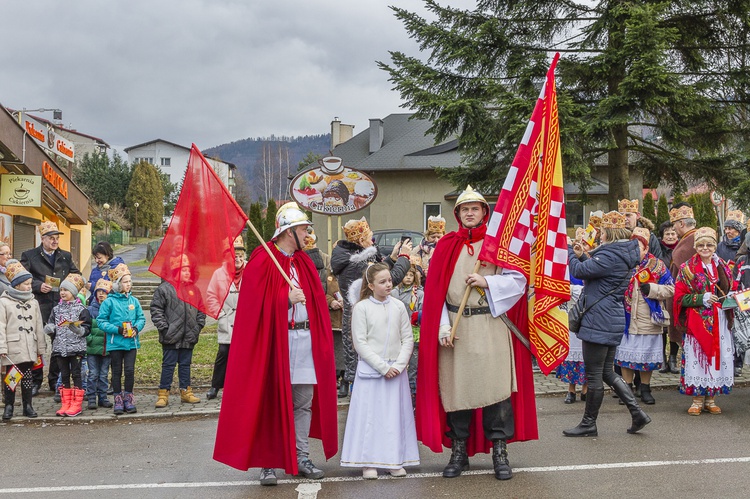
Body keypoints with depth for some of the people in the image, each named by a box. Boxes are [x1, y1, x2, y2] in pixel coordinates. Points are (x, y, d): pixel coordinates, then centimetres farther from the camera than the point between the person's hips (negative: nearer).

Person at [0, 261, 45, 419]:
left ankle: (27, 405, 16)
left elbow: (39, 326, 13)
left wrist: (40, 348, 11)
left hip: (29, 349, 4)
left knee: (27, 377, 9)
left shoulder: (33, 302, 12)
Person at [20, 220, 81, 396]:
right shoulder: (29, 256, 3)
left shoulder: (66, 256, 14)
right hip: (39, 307, -3)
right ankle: (35, 381, 11)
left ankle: (55, 381, 18)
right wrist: (38, 286, -15)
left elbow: (77, 276, 18)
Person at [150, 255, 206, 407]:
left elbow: (201, 310, 18)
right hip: (171, 337, -5)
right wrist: (163, 327, -12)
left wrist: (199, 325, 8)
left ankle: (186, 392, 21)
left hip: (189, 337, 5)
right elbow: (156, 309, -7)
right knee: (168, 365, -1)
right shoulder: (164, 289, -6)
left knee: (186, 364, 12)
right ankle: (163, 394, 5)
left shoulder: (194, 289, 11)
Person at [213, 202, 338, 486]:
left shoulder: (303, 262, 14)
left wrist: (319, 338, 7)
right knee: (271, 402, 0)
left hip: (305, 339, 6)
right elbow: (255, 303, -13)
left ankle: (301, 458, 17)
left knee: (304, 402, 8)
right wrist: (285, 298, -22)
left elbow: (316, 300, 17)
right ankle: (267, 462, 9)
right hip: (274, 340, -6)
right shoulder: (262, 261, -7)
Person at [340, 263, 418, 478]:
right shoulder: (362, 308, -4)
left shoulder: (398, 307, 5)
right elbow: (360, 343, -7)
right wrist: (383, 367, -12)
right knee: (370, 414, -1)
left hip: (396, 369, 3)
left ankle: (394, 460, 14)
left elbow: (408, 339, 6)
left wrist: (398, 365, -7)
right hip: (370, 369, -3)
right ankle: (369, 462, 6)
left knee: (396, 414, 6)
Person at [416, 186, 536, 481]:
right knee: (455, 387, 4)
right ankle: (459, 451, 15)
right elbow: (435, 291, 4)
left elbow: (517, 280, 0)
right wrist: (442, 327, -6)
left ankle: (500, 451, 6)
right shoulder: (446, 246, 9)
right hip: (455, 328, 2)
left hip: (491, 327, -1)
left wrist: (487, 282, -14)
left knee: (495, 386, -4)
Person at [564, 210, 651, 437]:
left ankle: (589, 424, 13)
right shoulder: (622, 254, 12)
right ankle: (637, 412, 15)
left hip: (599, 322, -10)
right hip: (612, 321, 10)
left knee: (594, 375, 2)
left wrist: (568, 250, -3)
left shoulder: (610, 255, -20)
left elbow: (579, 271, -19)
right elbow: (595, 268, 20)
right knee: (607, 372, 18)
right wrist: (582, 256, 9)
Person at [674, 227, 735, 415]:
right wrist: (702, 299, -16)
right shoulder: (687, 269, 0)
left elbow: (730, 292, 22)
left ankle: (710, 399, 14)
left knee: (717, 357, 3)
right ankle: (697, 400, 5)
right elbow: (680, 297, -4)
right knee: (697, 358, -5)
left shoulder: (722, 267, 12)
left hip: (720, 320, 4)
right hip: (698, 320, -4)